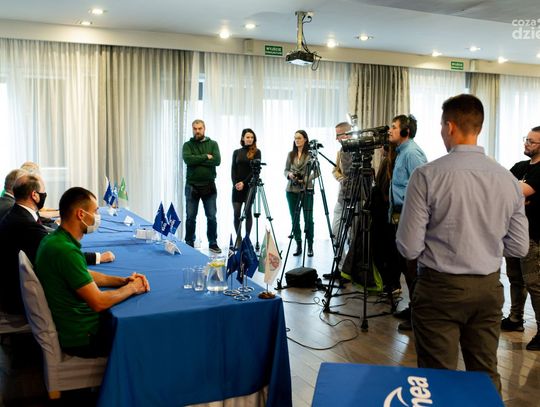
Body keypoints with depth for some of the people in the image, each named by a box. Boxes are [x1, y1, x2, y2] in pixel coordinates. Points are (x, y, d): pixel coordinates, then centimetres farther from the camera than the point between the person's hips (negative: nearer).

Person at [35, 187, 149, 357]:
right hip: (82, 338, -9)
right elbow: (99, 303, -26)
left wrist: (122, 281, 2)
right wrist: (132, 288, -10)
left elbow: (85, 275, 14)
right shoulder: (66, 250, -29)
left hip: (67, 327, 9)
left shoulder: (53, 239, 2)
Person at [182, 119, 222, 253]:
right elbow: (188, 159, -16)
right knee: (190, 217, 7)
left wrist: (197, 160, -12)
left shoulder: (213, 144, 5)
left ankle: (213, 243, 15)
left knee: (212, 217, 4)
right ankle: (189, 244, 17)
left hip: (209, 186, 0)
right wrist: (206, 157, -12)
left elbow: (217, 161, -11)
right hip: (192, 186, 0)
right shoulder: (188, 145, 3)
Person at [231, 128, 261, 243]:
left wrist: (244, 183, -12)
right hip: (237, 186, 3)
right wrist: (235, 183, -8)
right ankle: (238, 238, 8)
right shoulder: (236, 152, 11)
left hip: (249, 185, -3)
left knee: (247, 212, -2)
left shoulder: (256, 152, 1)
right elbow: (233, 169, 7)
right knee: (236, 213, 0)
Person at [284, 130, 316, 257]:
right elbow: (285, 170, 13)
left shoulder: (311, 154, -1)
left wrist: (305, 179, -17)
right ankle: (298, 245, 14)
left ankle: (310, 246, 5)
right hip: (291, 190, 4)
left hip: (306, 189, -4)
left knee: (308, 218, -3)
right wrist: (289, 174, -9)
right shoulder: (290, 154, 11)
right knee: (294, 219, 5)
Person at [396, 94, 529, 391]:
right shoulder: (507, 179, -1)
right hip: (489, 288, 4)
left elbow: (409, 248, -13)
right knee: (486, 375, 17)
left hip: (440, 288, -4)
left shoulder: (427, 175, -15)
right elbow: (519, 248, 5)